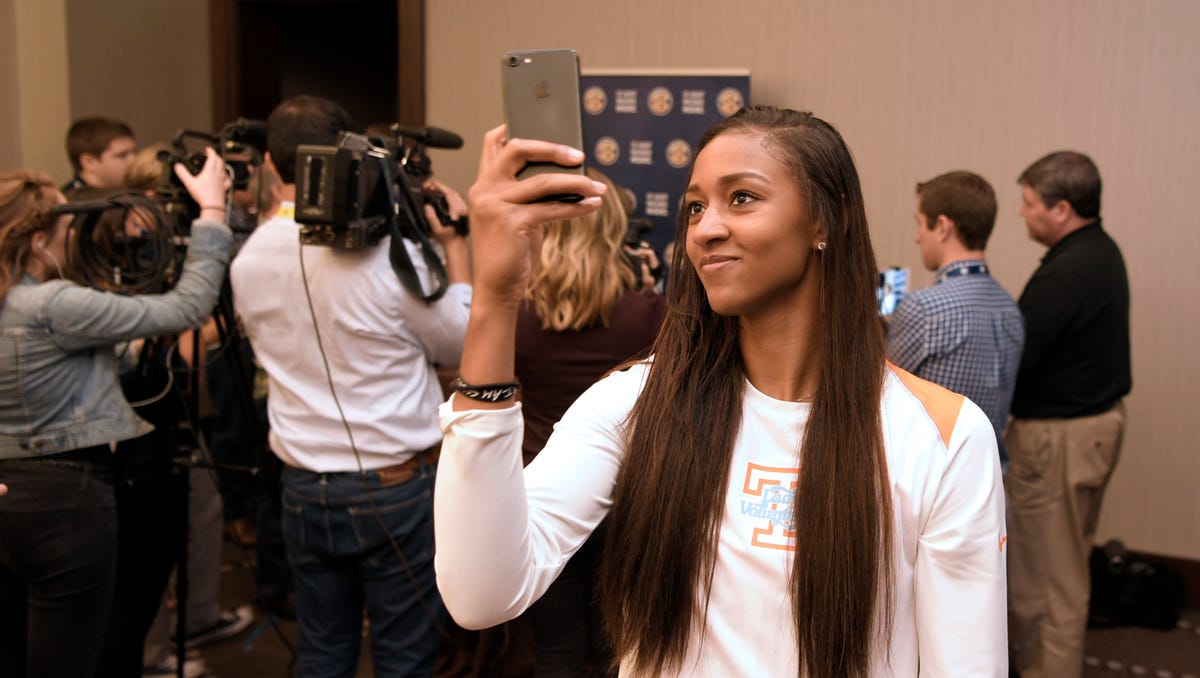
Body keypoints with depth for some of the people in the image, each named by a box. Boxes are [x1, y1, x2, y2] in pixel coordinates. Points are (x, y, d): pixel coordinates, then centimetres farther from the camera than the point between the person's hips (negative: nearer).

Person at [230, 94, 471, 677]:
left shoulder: (249, 259, 0)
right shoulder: (385, 246, -17)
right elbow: (458, 344, -5)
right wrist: (454, 244, 5)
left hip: (304, 490, 5)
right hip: (396, 485, -5)